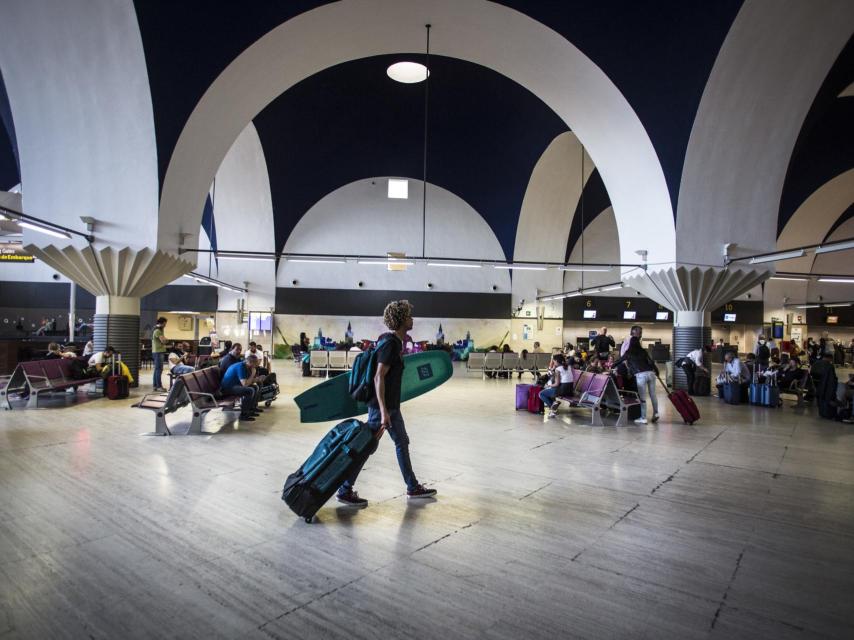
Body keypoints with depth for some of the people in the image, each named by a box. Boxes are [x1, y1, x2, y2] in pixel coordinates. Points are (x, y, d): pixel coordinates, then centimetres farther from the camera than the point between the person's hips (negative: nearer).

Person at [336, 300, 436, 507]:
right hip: (382, 405, -10)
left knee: (402, 442, 17)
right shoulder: (391, 343, -20)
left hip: (391, 404, 10)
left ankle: (413, 487, 29)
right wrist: (383, 411, -28)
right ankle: (344, 491, 12)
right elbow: (379, 377, -25)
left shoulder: (394, 341, 9)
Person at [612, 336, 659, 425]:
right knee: (653, 394, 15)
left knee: (642, 397, -1)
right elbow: (650, 362, 8)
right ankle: (655, 413, 21)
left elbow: (619, 360, 17)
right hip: (650, 373, 4)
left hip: (640, 375, -4)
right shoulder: (643, 351, 14)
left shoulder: (628, 352, 6)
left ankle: (643, 418, 1)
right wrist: (656, 371, 16)